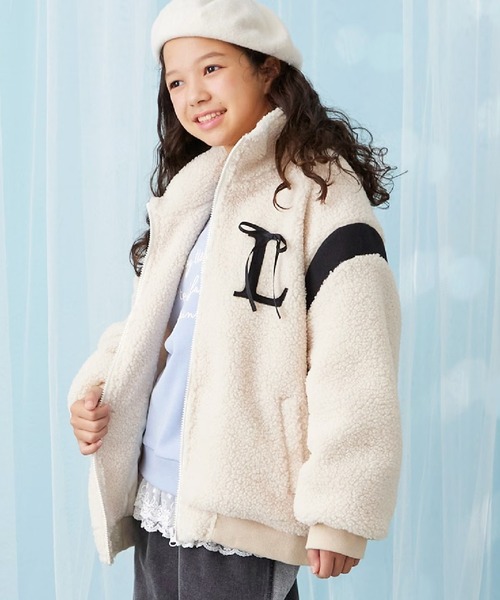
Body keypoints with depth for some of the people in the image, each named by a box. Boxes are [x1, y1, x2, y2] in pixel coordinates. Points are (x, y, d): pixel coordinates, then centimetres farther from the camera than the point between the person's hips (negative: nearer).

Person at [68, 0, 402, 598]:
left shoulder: (320, 192, -11)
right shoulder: (186, 199, 12)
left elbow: (354, 367, -17)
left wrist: (337, 513, -19)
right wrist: (96, 386, 1)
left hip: (243, 512, -7)